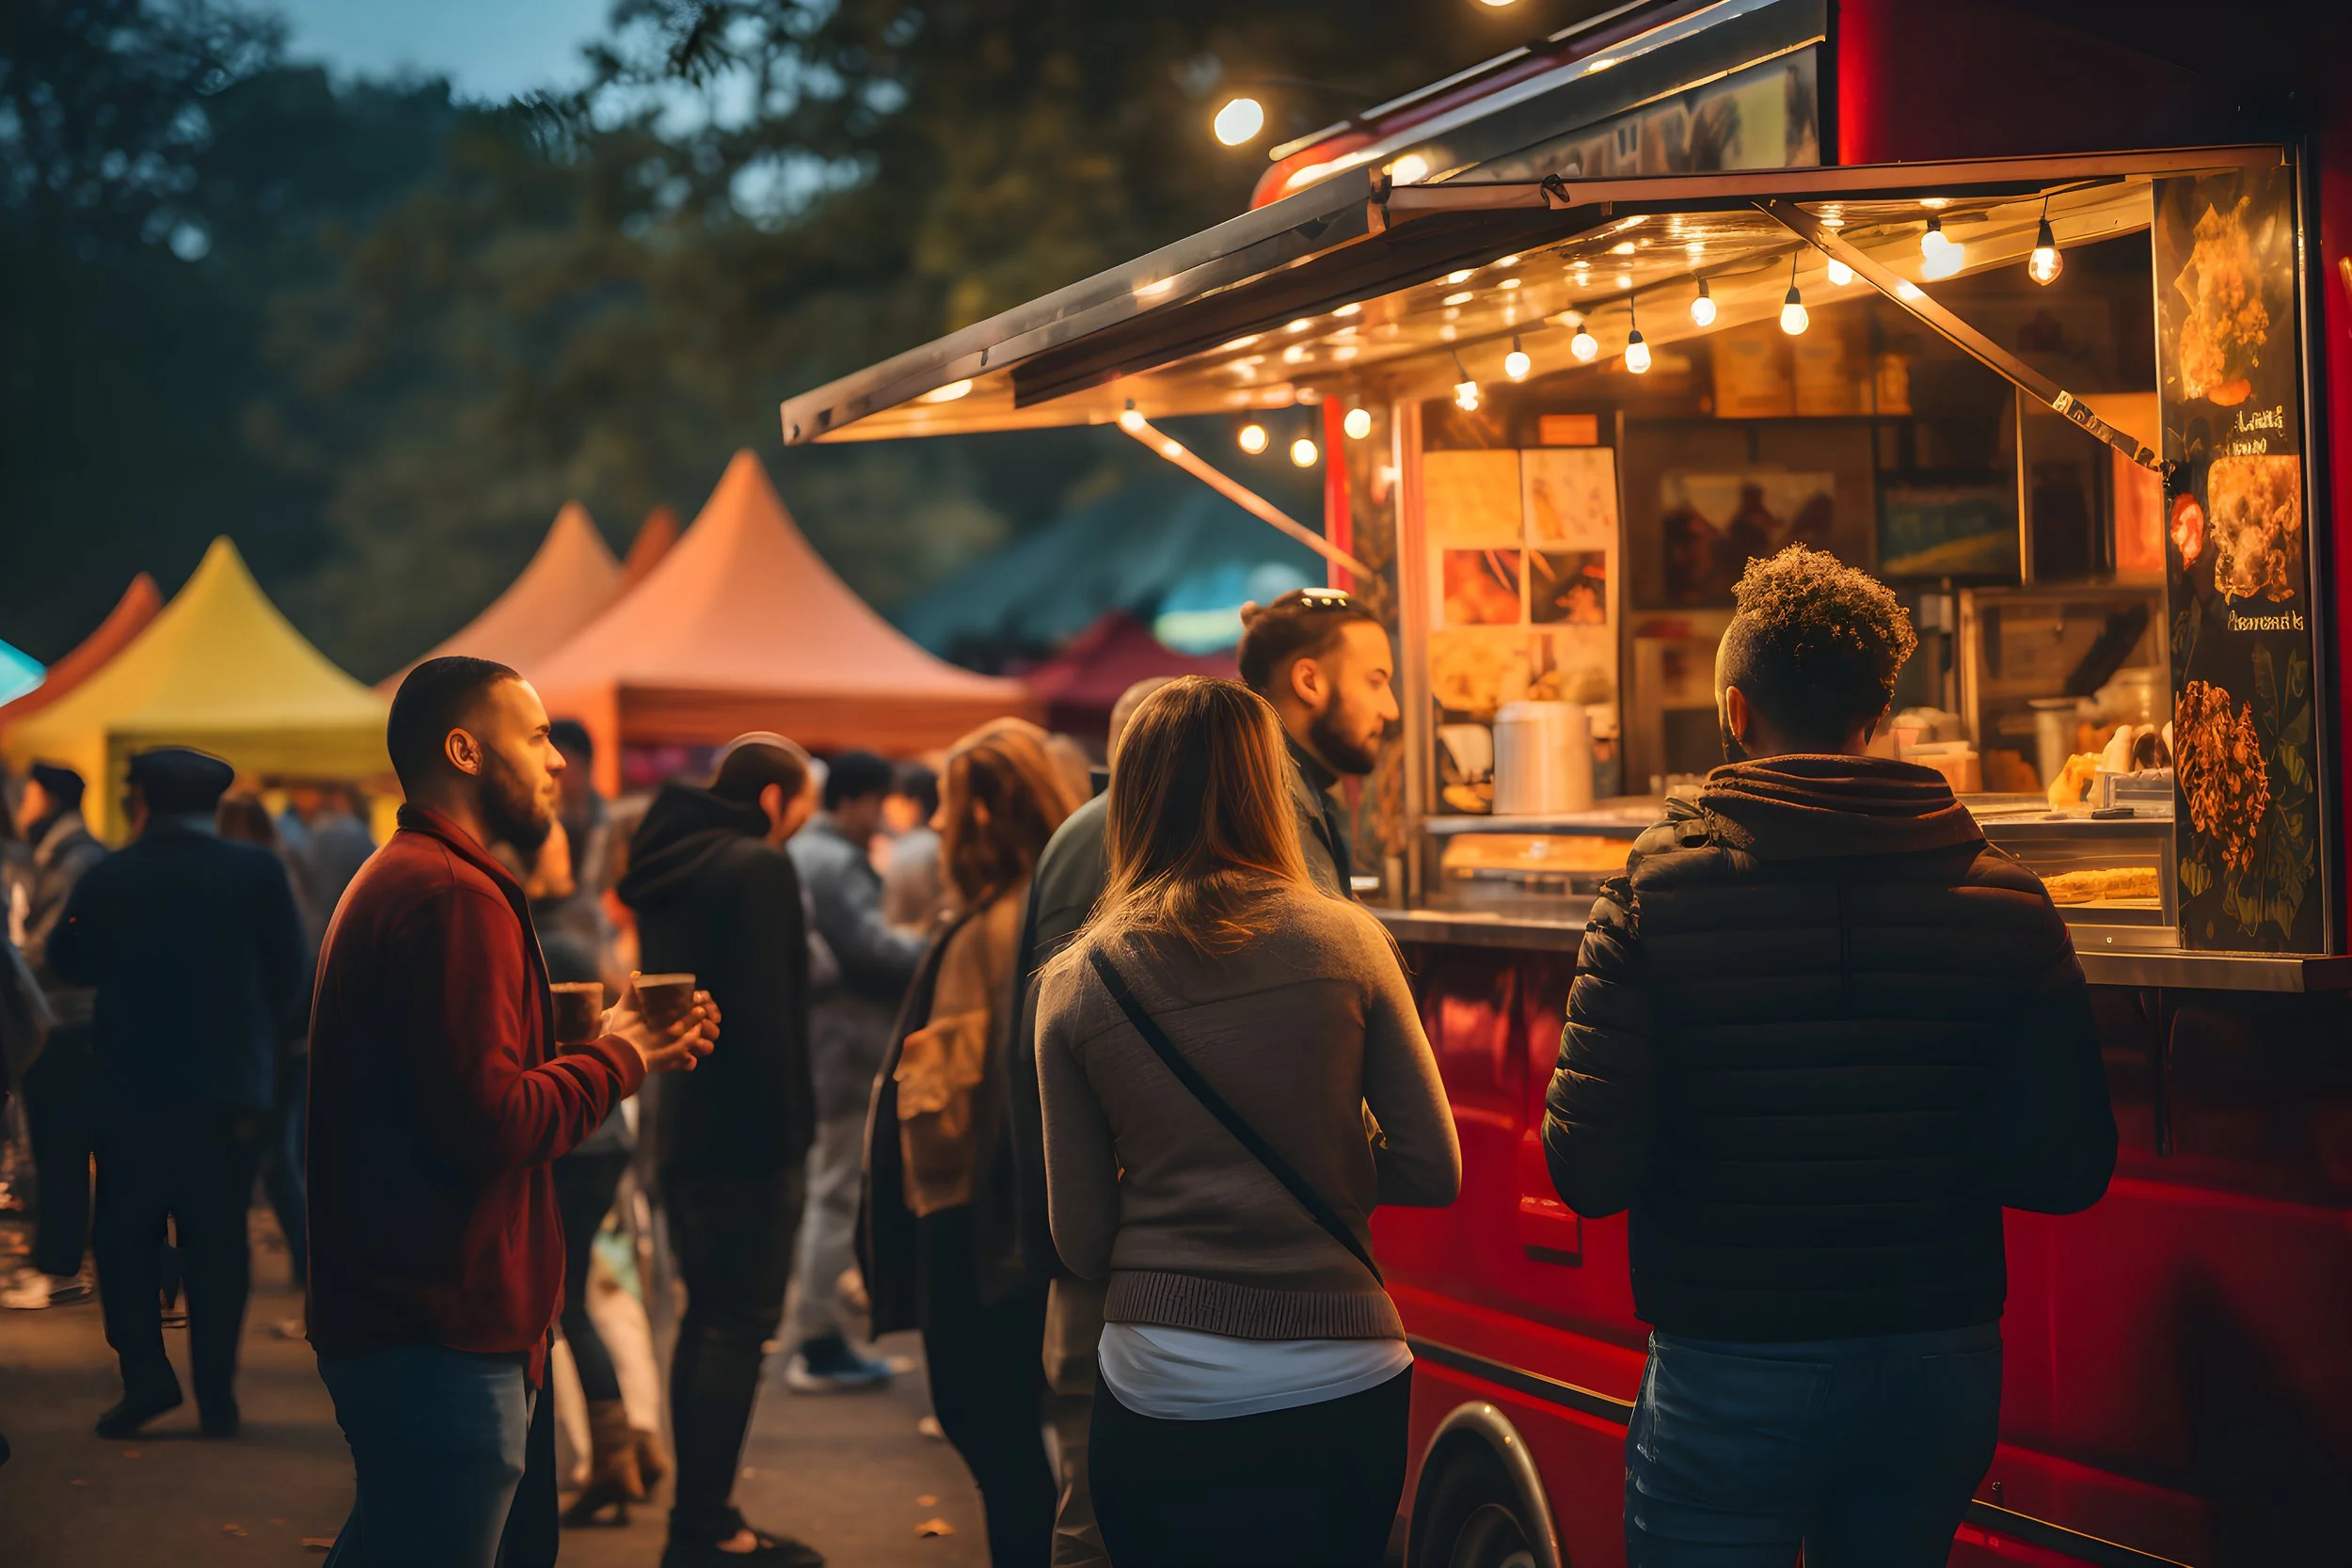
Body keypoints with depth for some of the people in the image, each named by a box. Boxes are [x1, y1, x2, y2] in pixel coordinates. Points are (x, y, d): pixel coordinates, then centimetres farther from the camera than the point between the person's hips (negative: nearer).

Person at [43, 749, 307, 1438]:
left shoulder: (109, 879, -6)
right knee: (217, 1239, 7)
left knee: (126, 1233, 9)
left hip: (134, 1088, -1)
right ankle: (216, 1394, 5)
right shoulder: (257, 873, -5)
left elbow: (69, 961, 6)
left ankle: (146, 1373, -5)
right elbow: (289, 975, -1)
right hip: (233, 1090, 1)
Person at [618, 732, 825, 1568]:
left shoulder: (668, 865, 14)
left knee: (706, 1317, 16)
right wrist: (788, 1129, -15)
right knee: (739, 1328, -5)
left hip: (679, 1125, 9)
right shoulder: (758, 869, -14)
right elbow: (767, 1015, -19)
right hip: (742, 1135, -9)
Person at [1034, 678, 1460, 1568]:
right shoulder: (1343, 942, -3)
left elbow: (1082, 1244, 1)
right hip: (1340, 1391, 0)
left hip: (1159, 1400, 0)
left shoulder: (1077, 984, -2)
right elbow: (1433, 1171, 0)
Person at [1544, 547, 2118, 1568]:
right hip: (1940, 1368, 3)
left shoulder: (1657, 893, -10)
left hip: (1729, 1373, -3)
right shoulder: (2004, 901, -3)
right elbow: (2068, 1169, -4)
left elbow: (1590, 1172, -14)